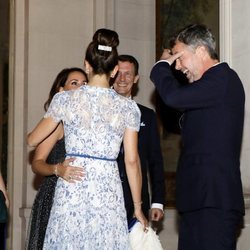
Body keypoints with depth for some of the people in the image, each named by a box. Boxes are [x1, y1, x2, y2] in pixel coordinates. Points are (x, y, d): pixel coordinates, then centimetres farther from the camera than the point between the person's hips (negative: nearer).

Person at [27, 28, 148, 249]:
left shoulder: (65, 99, 2)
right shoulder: (127, 107, 2)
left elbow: (33, 140, 12)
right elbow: (132, 161, 2)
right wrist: (138, 207, 9)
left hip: (71, 190, 0)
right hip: (108, 192, 0)